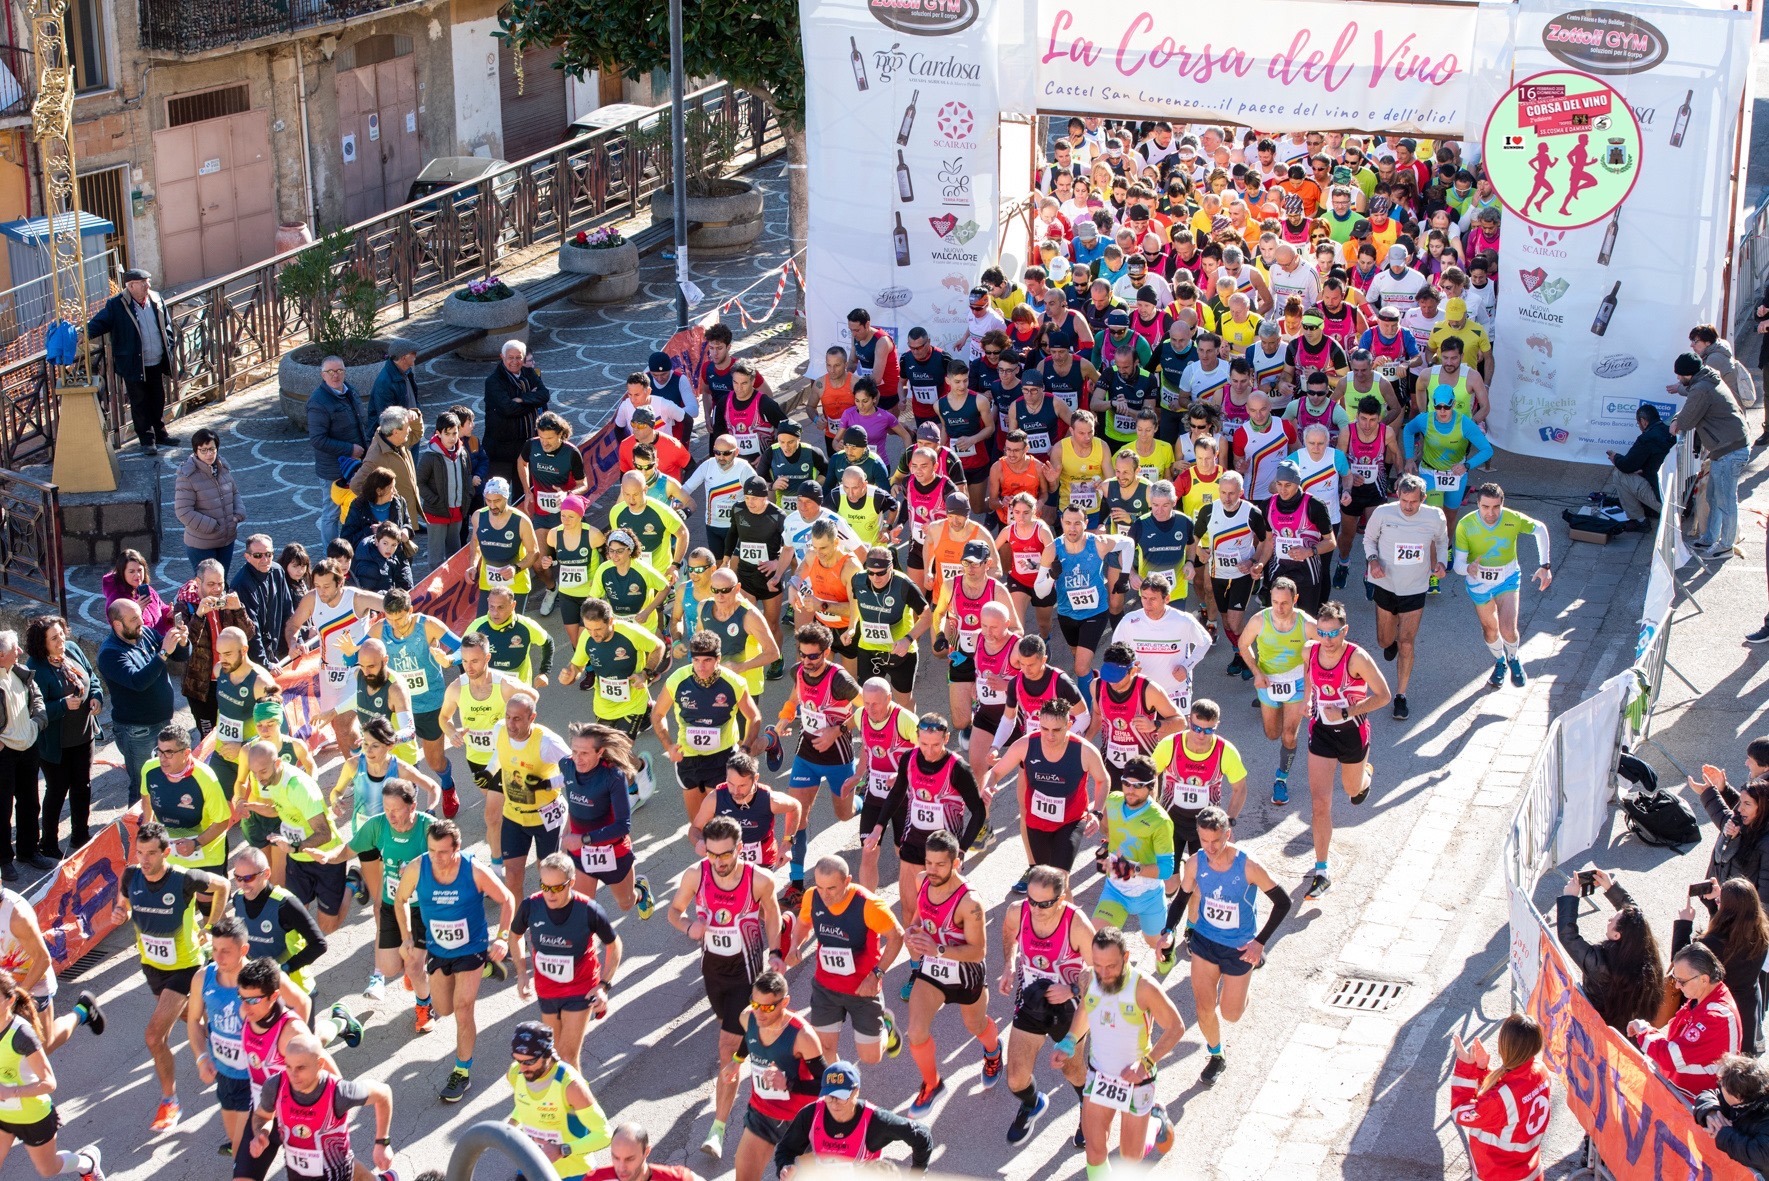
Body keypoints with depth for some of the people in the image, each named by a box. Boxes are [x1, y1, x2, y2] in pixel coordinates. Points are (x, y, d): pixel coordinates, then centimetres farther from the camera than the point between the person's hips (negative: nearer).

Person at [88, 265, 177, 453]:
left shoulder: (156, 300, 3)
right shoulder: (116, 305, -11)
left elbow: (167, 327, 12)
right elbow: (99, 323, -10)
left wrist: (170, 352, 9)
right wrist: (85, 333, -31)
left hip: (156, 364, 5)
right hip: (133, 366, -5)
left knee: (158, 400, 16)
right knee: (140, 404, 5)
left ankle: (160, 433, 32)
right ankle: (146, 439, 15)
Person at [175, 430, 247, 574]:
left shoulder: (223, 468, 0)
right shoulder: (187, 477, -20)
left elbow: (234, 492, 15)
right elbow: (183, 512, -22)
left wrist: (239, 513, -4)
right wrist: (211, 526, -20)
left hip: (227, 540, 6)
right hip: (201, 545, -6)